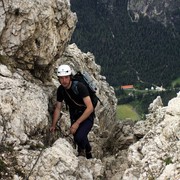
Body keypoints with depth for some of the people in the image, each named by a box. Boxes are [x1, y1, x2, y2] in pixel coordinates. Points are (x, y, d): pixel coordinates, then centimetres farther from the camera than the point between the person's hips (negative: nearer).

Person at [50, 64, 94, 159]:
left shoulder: (80, 87, -27)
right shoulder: (60, 90, -9)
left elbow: (90, 108, -32)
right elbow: (58, 108, 4)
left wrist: (77, 123, -34)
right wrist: (53, 125, -2)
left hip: (87, 116, -6)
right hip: (74, 115, 6)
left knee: (79, 137, -27)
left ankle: (82, 150, 7)